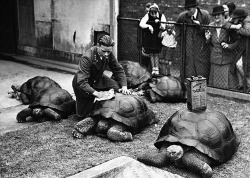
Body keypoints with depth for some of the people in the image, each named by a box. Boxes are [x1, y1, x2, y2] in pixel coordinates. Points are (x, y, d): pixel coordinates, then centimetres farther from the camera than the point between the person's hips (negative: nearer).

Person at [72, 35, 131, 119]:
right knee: (83, 115, 2)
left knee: (117, 87, -16)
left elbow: (118, 70, -9)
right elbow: (81, 82, -38)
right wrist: (96, 93, -47)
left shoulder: (109, 54, -19)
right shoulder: (87, 58, -36)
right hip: (82, 85, -5)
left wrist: (124, 87, -22)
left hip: (98, 79, 5)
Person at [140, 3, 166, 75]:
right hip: (148, 38, 1)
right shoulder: (147, 16, -10)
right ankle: (153, 68, 18)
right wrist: (148, 26, -34)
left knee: (156, 53, 1)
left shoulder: (161, 16, -8)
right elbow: (141, 24, -19)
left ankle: (157, 68, 12)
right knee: (151, 53, 7)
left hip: (157, 37, -1)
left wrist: (159, 22, -28)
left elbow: (164, 27, -11)